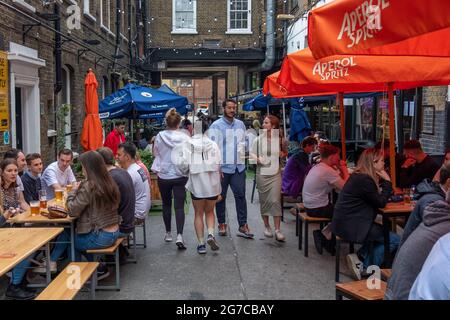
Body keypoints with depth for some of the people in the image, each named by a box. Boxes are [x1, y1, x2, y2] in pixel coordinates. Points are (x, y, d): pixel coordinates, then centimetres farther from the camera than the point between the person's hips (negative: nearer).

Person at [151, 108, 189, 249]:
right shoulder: (184, 137, -11)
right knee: (179, 206, 0)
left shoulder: (159, 137, -8)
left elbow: (155, 153, 7)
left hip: (163, 175, 1)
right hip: (180, 175, -1)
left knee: (166, 204, 18)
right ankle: (179, 235, -14)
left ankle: (168, 233, 27)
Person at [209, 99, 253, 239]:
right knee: (221, 197, 8)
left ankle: (242, 226, 2)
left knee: (240, 195, -2)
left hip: (238, 167, 4)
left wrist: (242, 148, 3)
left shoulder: (240, 124, 11)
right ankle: (222, 224, 22)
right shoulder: (216, 126, -5)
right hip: (222, 167, -3)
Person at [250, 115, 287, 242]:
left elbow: (283, 153, 17)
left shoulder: (279, 140, 3)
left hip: (275, 174, 0)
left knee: (275, 201, -7)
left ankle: (278, 230, -3)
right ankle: (266, 226, 25)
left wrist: (283, 154, -5)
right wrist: (257, 159, -17)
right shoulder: (258, 140, 0)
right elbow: (251, 154, 3)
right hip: (262, 173, 1)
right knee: (264, 201, 8)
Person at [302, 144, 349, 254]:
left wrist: (340, 169, 3)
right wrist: (344, 169, -10)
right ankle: (325, 235, 10)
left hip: (309, 206, 9)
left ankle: (324, 234, 15)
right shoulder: (328, 171, -20)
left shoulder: (316, 167, 9)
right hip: (318, 209, -9)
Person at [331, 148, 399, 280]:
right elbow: (381, 202, -12)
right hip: (350, 227, -10)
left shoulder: (358, 176, 13)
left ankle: (360, 257, 9)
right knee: (394, 240, -4)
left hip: (344, 223, 10)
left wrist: (384, 182, 4)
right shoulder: (365, 180, -18)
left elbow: (377, 199, 17)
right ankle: (367, 268, -1)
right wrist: (387, 181, -4)